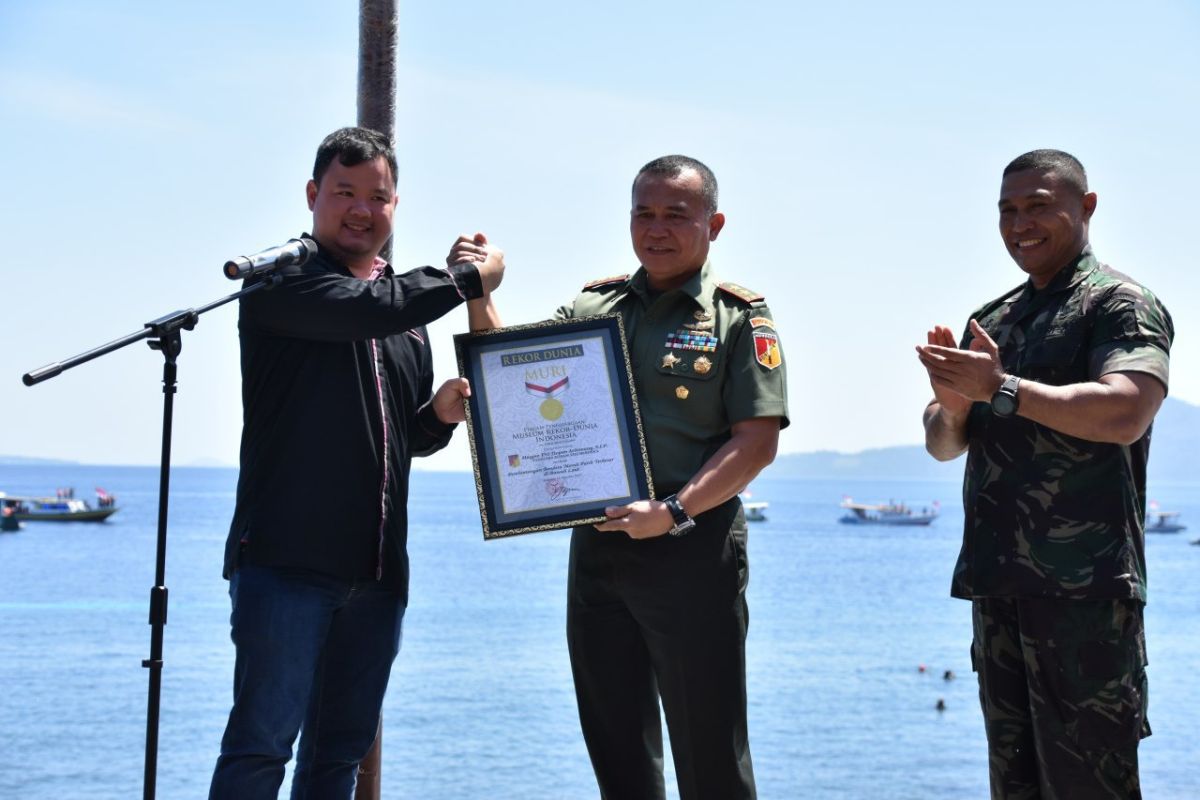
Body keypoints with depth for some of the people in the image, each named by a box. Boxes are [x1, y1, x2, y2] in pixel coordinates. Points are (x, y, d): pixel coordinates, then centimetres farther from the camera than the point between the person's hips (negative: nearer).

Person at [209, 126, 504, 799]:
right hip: (286, 559, -7)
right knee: (264, 743, -10)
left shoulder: (407, 306, 20)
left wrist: (440, 413, 4)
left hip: (378, 569, 7)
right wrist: (473, 277, -7)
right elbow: (365, 309, -21)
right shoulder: (282, 278, -1)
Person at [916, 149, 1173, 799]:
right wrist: (953, 404, -5)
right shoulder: (990, 321, 19)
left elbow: (1124, 414, -20)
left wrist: (1000, 389, -22)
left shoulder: (1120, 304, -3)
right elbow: (942, 445, 18)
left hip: (1083, 583, -7)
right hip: (998, 580, 8)